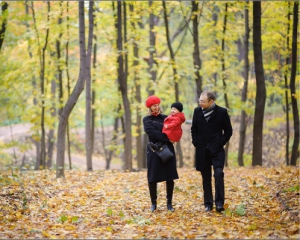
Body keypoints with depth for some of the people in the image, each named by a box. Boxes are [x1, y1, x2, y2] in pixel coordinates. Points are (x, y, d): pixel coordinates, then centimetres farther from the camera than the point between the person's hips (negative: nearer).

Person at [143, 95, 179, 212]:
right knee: (152, 178, -2)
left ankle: (169, 203, 9)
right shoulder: (147, 119, 5)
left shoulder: (165, 118, 12)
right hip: (154, 151, -2)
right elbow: (151, 132, -12)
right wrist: (166, 138, -16)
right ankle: (153, 203, 10)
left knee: (170, 177, 0)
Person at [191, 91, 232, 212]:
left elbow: (228, 130, 0)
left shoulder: (222, 112, -6)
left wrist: (221, 143, -8)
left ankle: (219, 202, -13)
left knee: (218, 174, -17)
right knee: (206, 178, 7)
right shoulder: (197, 111, 2)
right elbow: (194, 129, 13)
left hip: (217, 150, -3)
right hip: (202, 150, 3)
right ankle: (208, 203, 14)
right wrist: (196, 142, 2)